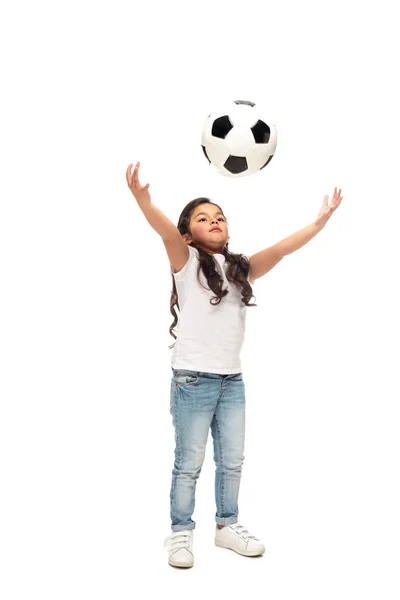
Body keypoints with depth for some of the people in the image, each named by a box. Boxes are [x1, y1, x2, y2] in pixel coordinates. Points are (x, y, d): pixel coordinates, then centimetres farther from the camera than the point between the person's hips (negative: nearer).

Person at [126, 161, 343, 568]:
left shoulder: (240, 269, 11)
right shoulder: (187, 261, -3)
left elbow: (280, 249, 5)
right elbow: (167, 232, -21)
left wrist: (320, 221, -1)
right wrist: (142, 200, -40)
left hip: (232, 381, 5)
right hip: (193, 380, -5)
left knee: (232, 461, 14)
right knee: (189, 463, 3)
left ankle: (226, 525, 31)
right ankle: (181, 533, 19)